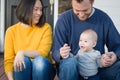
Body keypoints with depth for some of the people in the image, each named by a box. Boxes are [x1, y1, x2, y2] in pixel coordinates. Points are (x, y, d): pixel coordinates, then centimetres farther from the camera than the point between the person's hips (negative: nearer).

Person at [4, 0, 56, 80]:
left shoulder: (45, 27, -4)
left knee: (40, 61, -31)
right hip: (21, 72, 1)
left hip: (42, 70, 0)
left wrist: (23, 53, -30)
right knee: (23, 61, -31)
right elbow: (8, 60, -5)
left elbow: (43, 53, -15)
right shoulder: (12, 31, -2)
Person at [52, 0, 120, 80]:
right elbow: (56, 52, -4)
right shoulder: (64, 19, -2)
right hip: (72, 67, 0)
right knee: (70, 62, -34)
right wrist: (61, 54, -29)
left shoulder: (104, 18, 1)